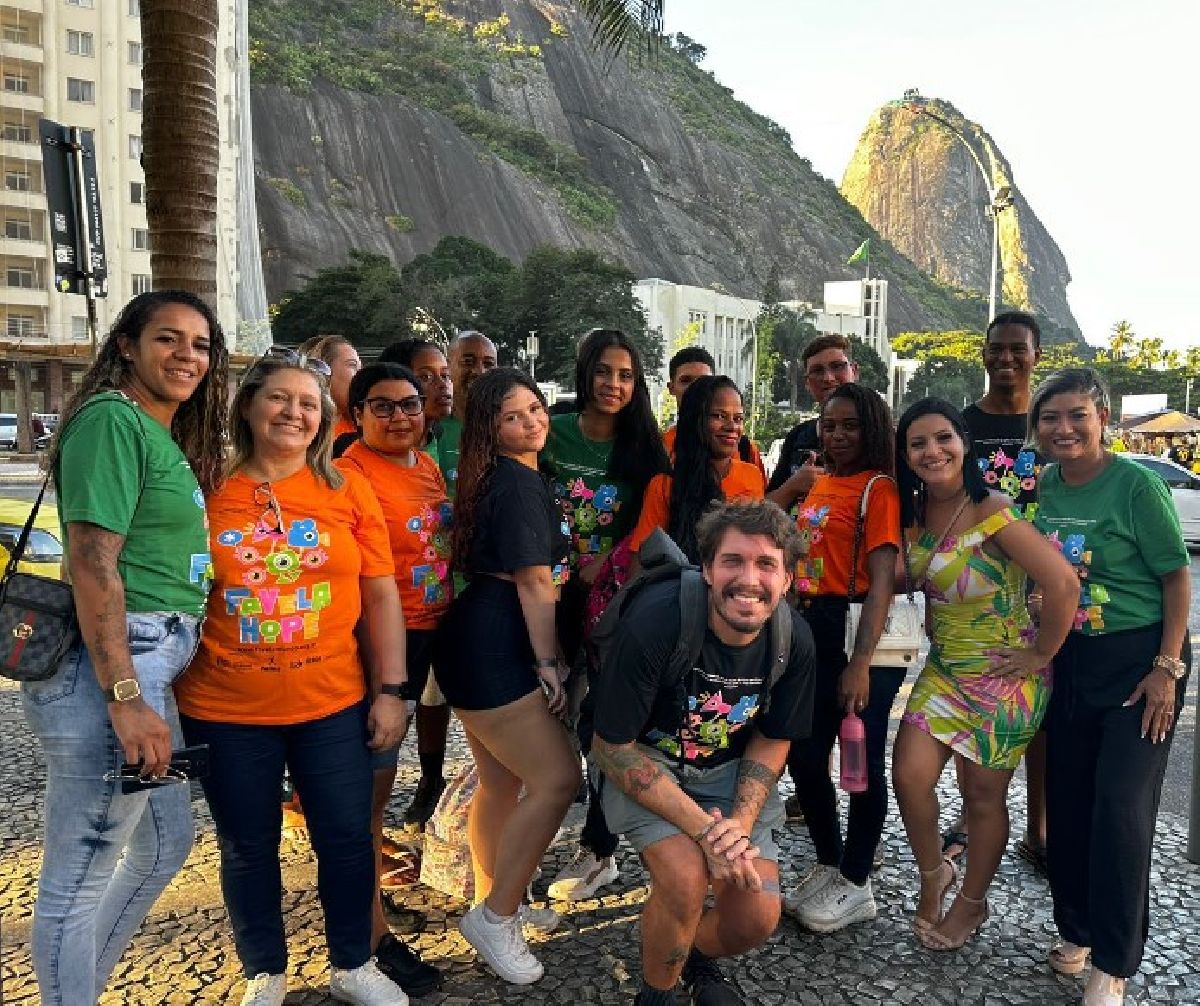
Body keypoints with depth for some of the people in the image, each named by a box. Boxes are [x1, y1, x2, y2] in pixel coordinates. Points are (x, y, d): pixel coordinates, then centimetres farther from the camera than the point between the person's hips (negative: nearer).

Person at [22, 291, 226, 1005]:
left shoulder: (169, 437, 16)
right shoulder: (113, 417, -11)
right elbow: (91, 561, -19)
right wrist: (125, 699, -22)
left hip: (154, 665, 10)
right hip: (112, 668, -10)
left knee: (167, 842, 23)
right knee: (80, 876, 4)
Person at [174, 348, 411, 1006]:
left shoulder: (346, 490, 0)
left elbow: (381, 594, 1)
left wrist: (390, 691, -1)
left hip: (333, 704, 1)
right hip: (226, 711, 0)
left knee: (348, 838, 10)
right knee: (247, 847, 14)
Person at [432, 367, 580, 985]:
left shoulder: (510, 477, 18)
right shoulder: (520, 482, -14)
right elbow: (535, 583, -15)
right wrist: (548, 664, -11)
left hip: (481, 647, 10)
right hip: (492, 651, -10)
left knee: (502, 782, 17)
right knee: (557, 779, -8)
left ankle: (491, 904, 31)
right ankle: (495, 917, 3)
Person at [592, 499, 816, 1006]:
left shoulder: (794, 639, -15)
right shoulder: (654, 621, -30)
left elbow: (772, 739, 1)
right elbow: (612, 748, -21)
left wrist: (742, 821, -17)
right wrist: (703, 829, -26)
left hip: (729, 769, 4)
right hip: (643, 764, -4)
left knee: (757, 920, -7)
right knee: (686, 879, -27)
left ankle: (698, 958, 30)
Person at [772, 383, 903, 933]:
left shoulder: (878, 489, -10)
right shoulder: (820, 484, 12)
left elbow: (881, 581, -17)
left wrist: (861, 662, -23)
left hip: (861, 637, -8)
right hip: (814, 631, 8)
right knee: (803, 756, 12)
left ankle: (856, 886, 23)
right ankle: (828, 867, 32)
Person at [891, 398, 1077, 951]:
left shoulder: (992, 511, -23)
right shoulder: (916, 512, -1)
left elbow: (1063, 584, -27)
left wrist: (1040, 656, -16)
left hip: (1002, 674, -5)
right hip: (944, 667, 6)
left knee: (984, 795, 8)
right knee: (909, 776, -3)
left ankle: (972, 903, 32)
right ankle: (933, 874, 25)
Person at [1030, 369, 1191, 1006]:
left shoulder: (1135, 484, -13)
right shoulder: (1042, 487, 2)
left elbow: (1177, 577, -10)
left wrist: (1167, 668, -14)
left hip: (1138, 659, -5)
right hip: (1071, 661, 5)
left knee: (1121, 809, -6)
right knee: (1066, 801, 9)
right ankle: (1076, 928, 29)